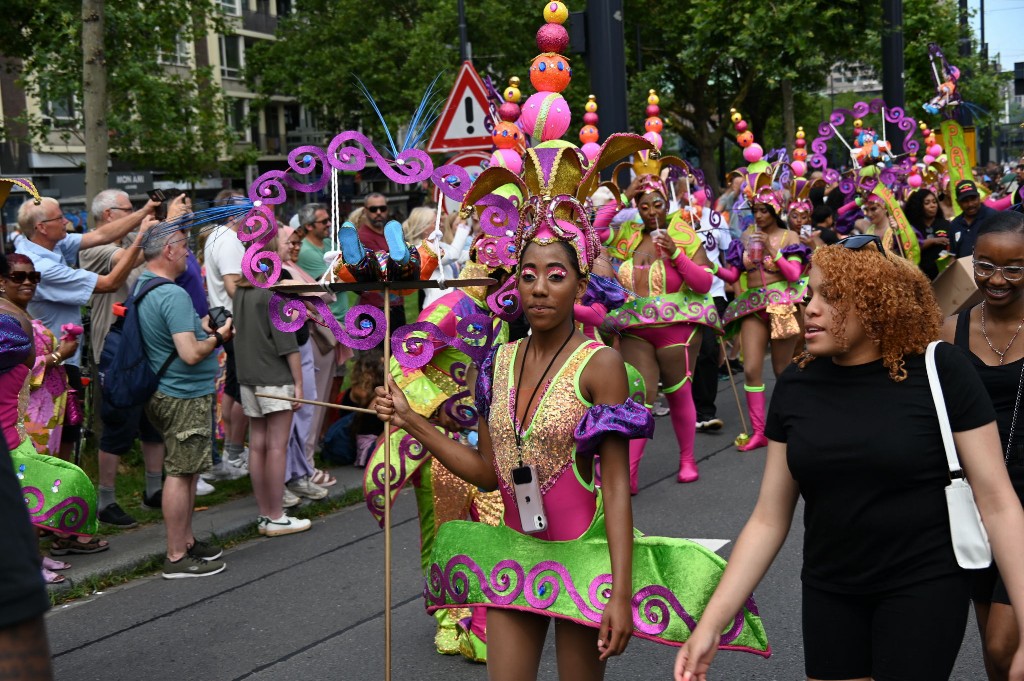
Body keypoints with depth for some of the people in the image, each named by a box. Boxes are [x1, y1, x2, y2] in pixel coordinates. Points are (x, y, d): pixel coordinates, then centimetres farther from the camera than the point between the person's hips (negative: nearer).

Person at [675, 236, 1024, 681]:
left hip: (925, 585, -3)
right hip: (828, 591, 4)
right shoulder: (796, 386, -2)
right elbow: (768, 519, 1)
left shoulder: (939, 373, -13)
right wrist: (711, 623, -4)